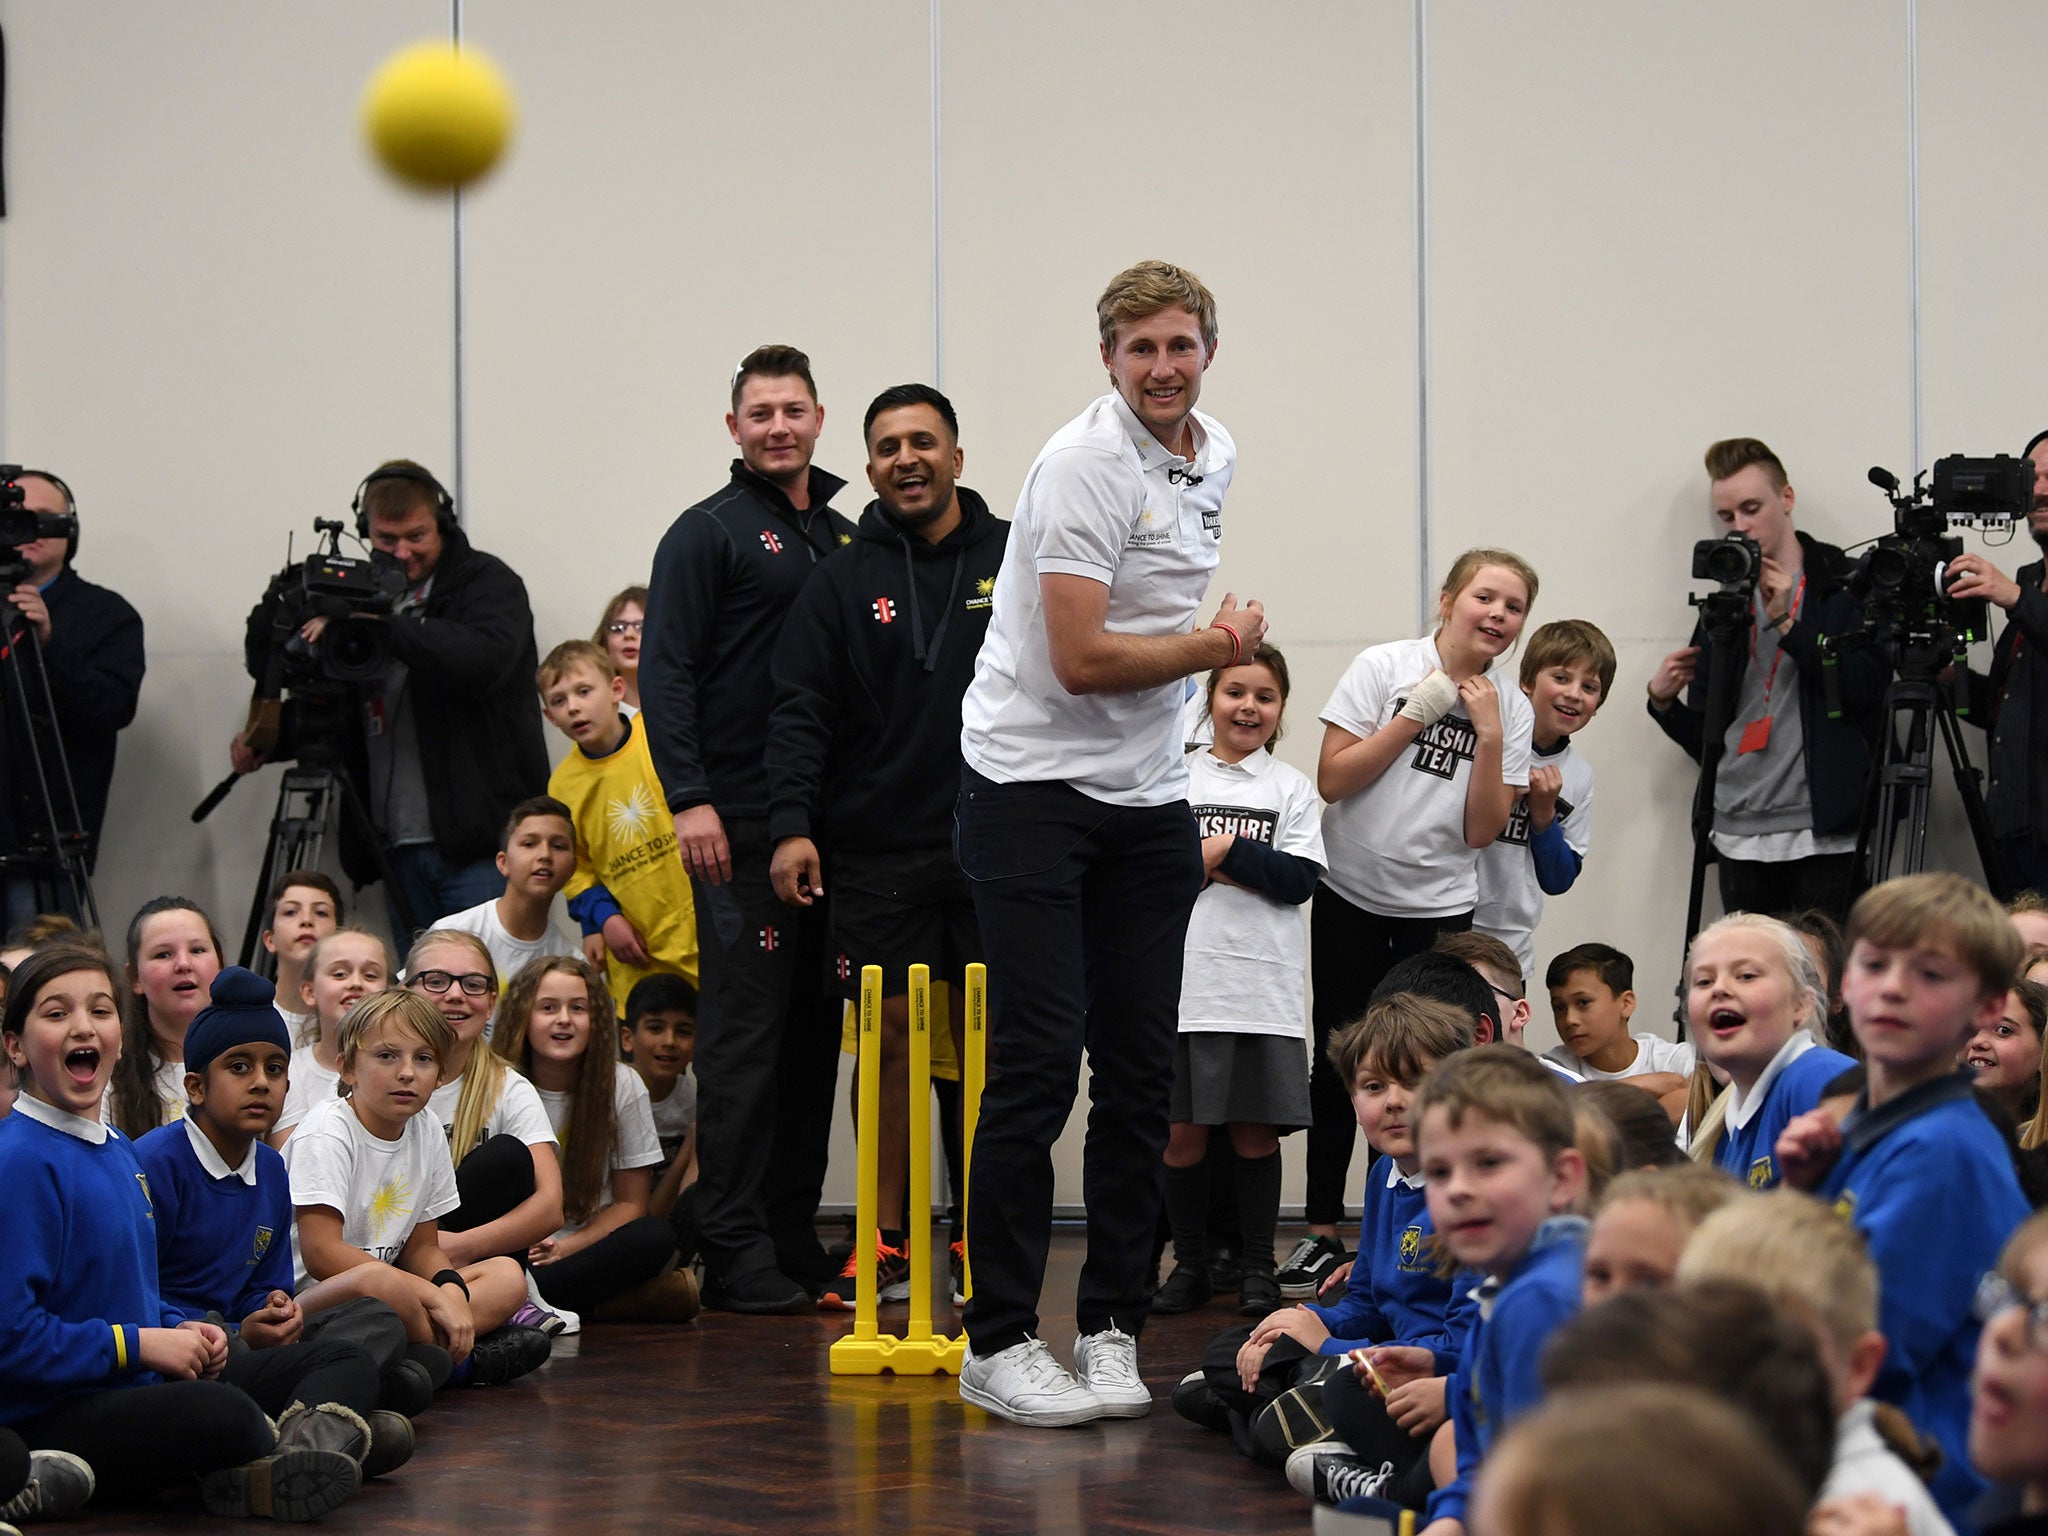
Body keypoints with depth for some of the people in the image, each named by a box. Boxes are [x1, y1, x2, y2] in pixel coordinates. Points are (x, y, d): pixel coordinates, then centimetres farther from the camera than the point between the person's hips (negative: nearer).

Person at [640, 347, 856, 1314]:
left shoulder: (842, 538, 17)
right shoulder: (709, 533, -2)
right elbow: (665, 671, -8)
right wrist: (689, 799, -17)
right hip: (742, 827, -7)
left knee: (814, 1032, 9)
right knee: (744, 1034, -6)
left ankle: (794, 1239, 15)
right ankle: (736, 1254, -4)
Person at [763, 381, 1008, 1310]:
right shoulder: (844, 580, 7)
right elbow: (800, 712, 3)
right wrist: (791, 826, -9)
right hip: (879, 850, 0)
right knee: (888, 1037, 1)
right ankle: (884, 1240, 9)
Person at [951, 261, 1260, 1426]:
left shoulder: (1216, 460, 12)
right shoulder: (1084, 466, -15)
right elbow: (1081, 659, -20)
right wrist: (1217, 647, -8)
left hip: (1150, 799, 7)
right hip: (1034, 787, -7)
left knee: (1141, 1070, 5)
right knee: (1039, 1060, -10)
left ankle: (1113, 1329, 12)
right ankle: (999, 1340, -3)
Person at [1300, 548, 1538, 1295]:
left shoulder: (1512, 710, 0)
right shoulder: (1385, 668, -6)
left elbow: (1482, 830, -5)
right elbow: (1332, 779, -11)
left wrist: (1490, 737, -14)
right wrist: (1416, 715, -15)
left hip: (1439, 908, 1)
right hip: (1352, 897, -1)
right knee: (1338, 1064, 4)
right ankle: (1323, 1236, 11)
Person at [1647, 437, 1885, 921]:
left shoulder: (1849, 587, 5)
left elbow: (1866, 688, -10)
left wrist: (1786, 622, -12)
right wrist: (1664, 701, -1)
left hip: (1824, 837, -4)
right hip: (1740, 839, 4)